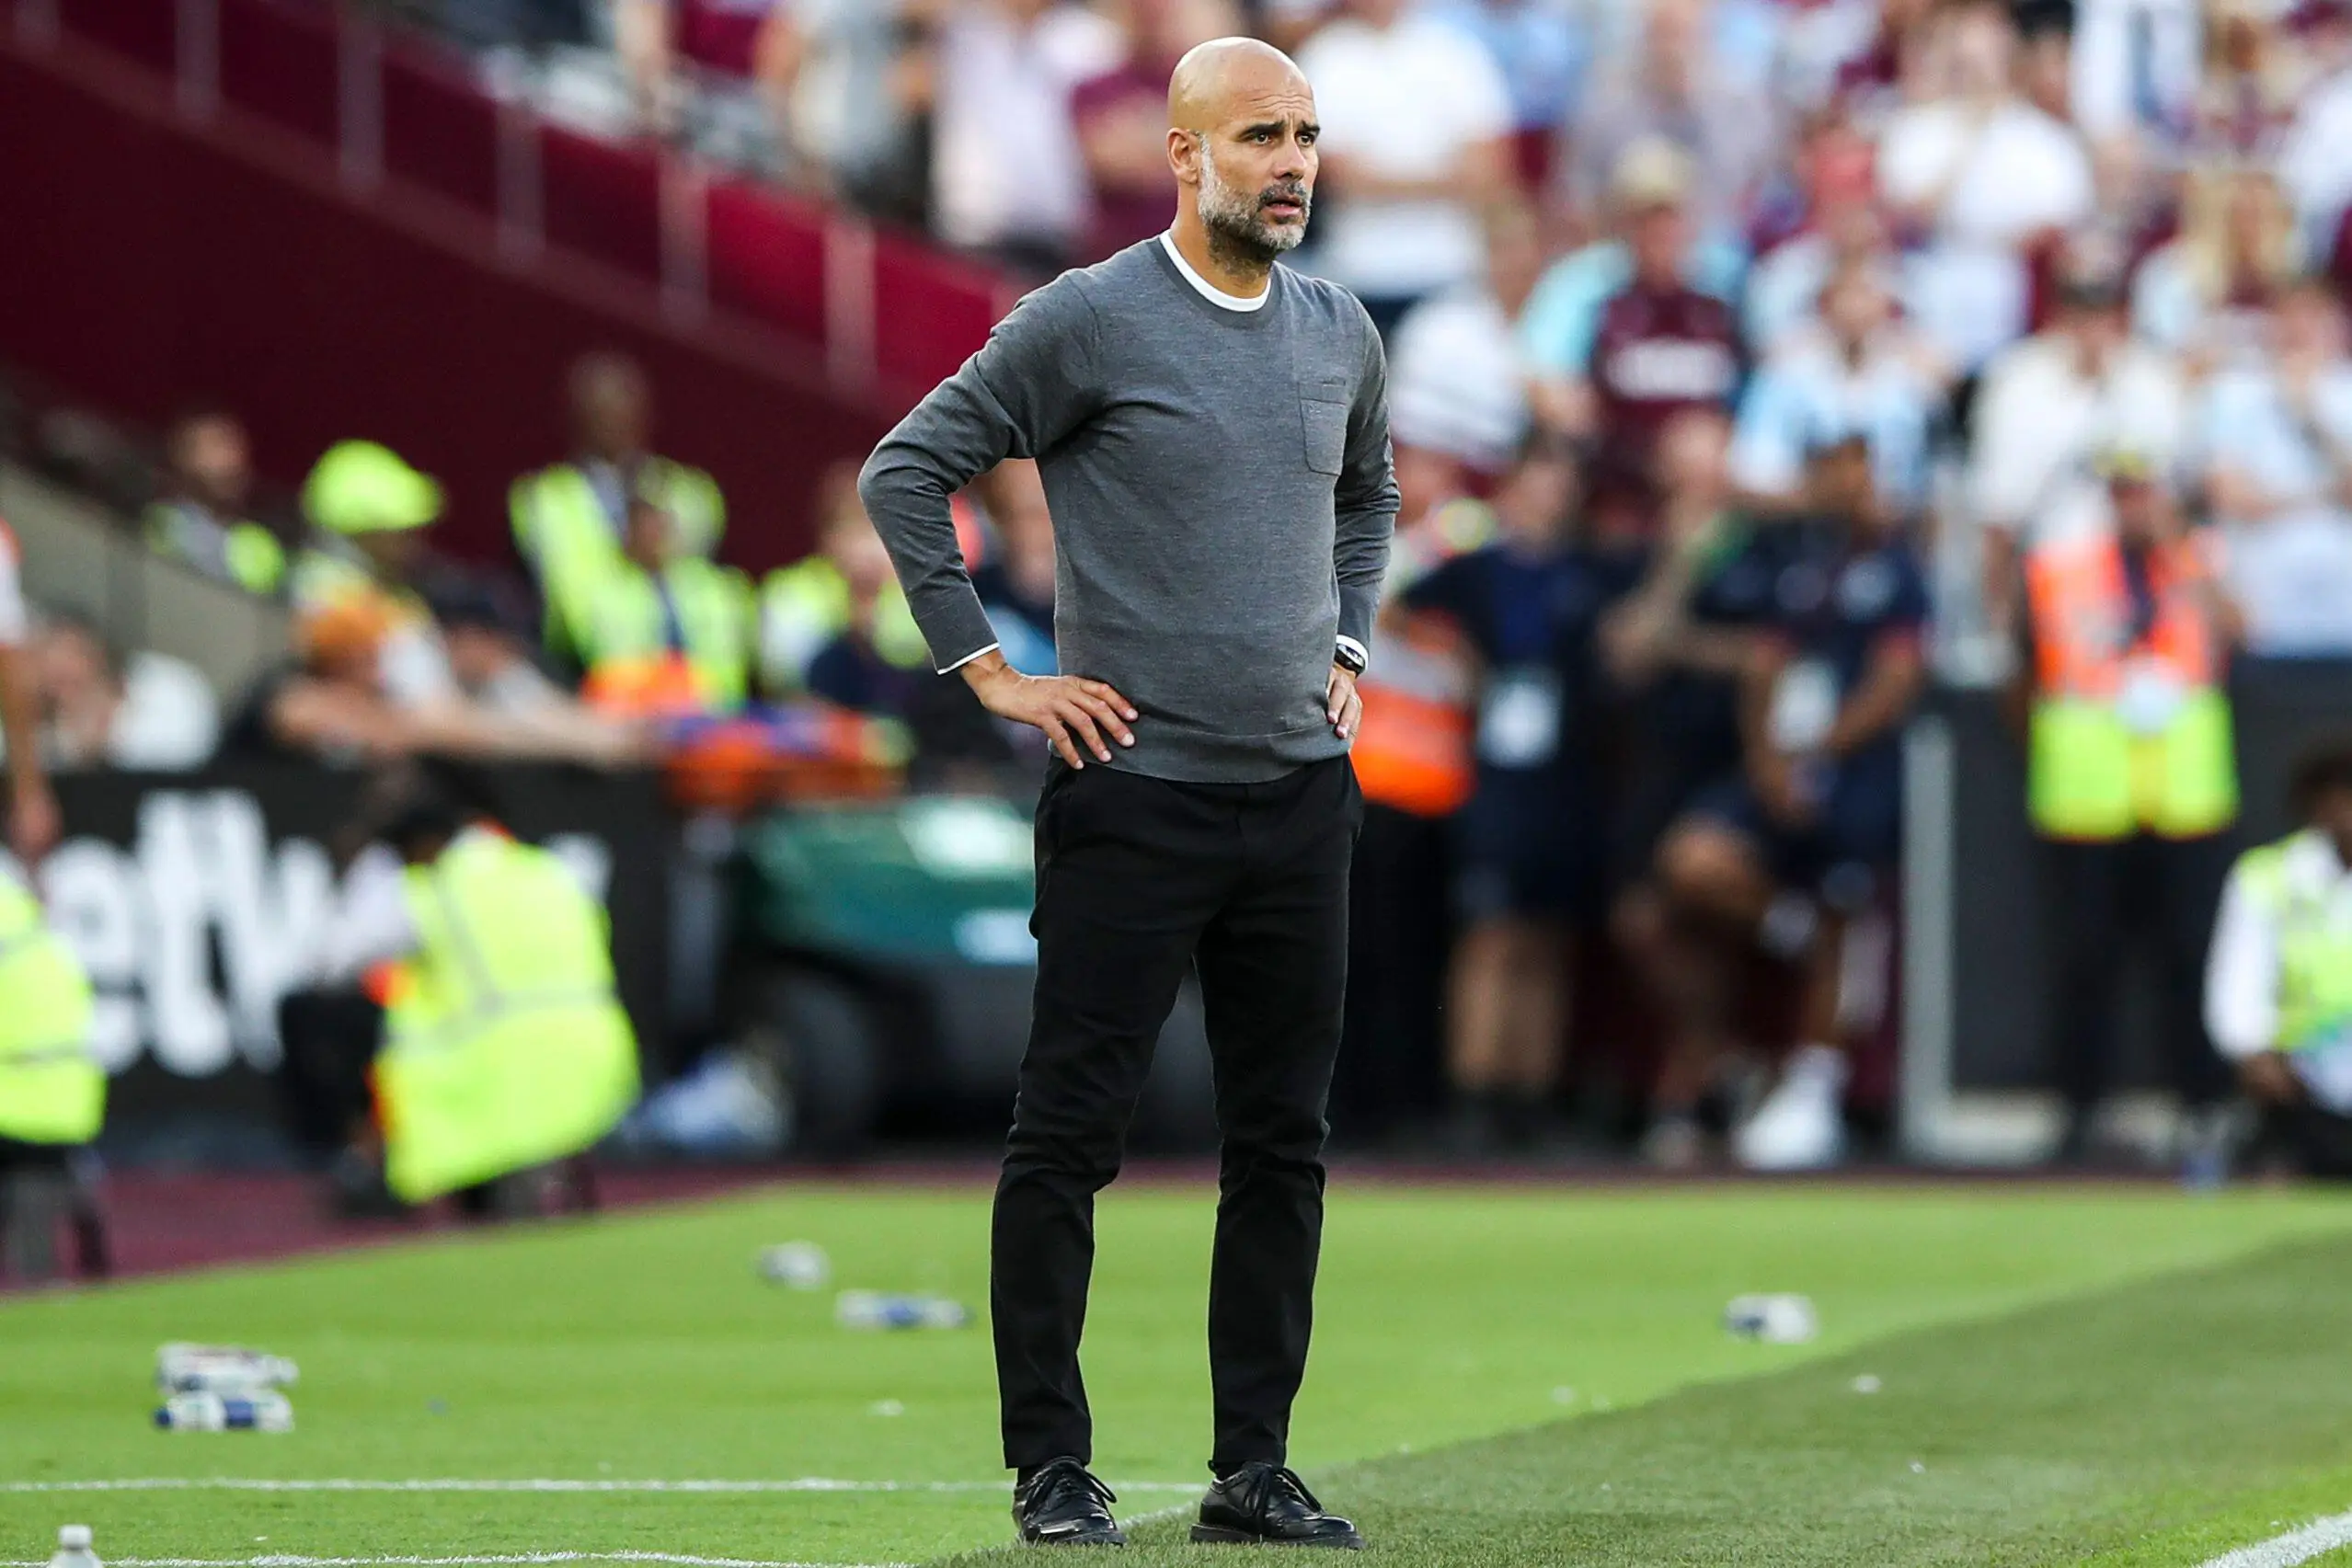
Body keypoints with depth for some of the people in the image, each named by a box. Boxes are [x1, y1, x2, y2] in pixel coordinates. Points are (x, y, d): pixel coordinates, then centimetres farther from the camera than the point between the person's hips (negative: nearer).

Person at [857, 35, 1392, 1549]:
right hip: (1135, 787, -6)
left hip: (1301, 792, 6)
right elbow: (907, 469, -5)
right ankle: (1052, 1468, 2)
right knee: (1072, 1130, -4)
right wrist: (987, 670, -7)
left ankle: (1254, 1468, 13)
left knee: (1285, 1140, 6)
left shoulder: (1341, 334, 10)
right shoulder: (1089, 323, -7)